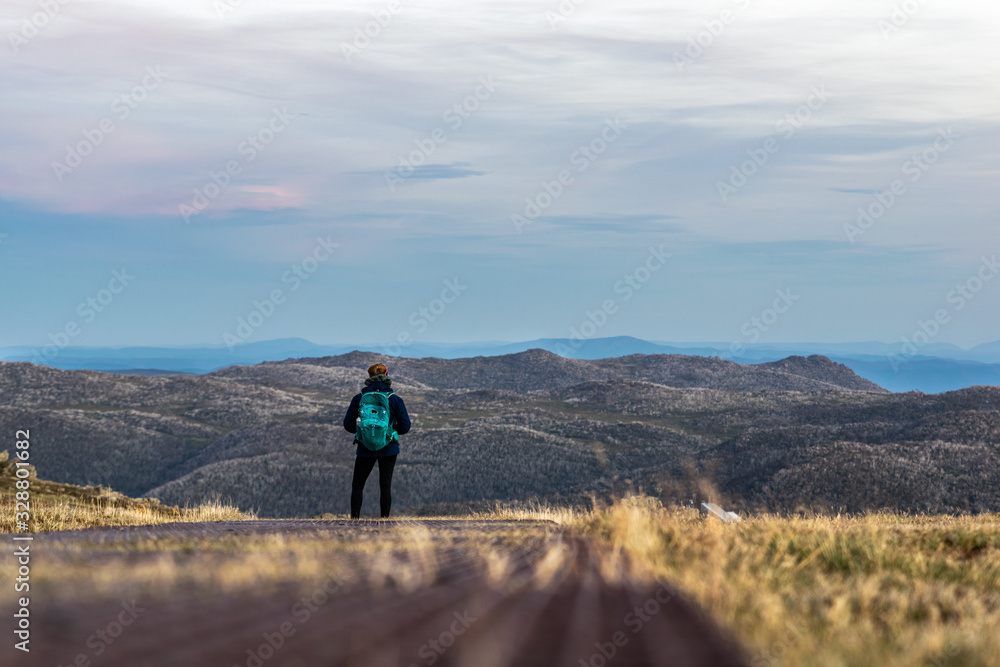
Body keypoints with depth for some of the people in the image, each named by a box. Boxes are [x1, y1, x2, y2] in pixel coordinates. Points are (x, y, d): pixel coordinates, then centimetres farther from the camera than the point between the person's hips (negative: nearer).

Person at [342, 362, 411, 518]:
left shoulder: (359, 399, -2)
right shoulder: (395, 399, -3)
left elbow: (348, 424, 2)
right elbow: (405, 426, -3)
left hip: (365, 448, 0)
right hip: (388, 448, 0)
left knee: (357, 485, 10)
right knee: (385, 485, 5)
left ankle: (354, 517, 2)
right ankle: (385, 517, 2)